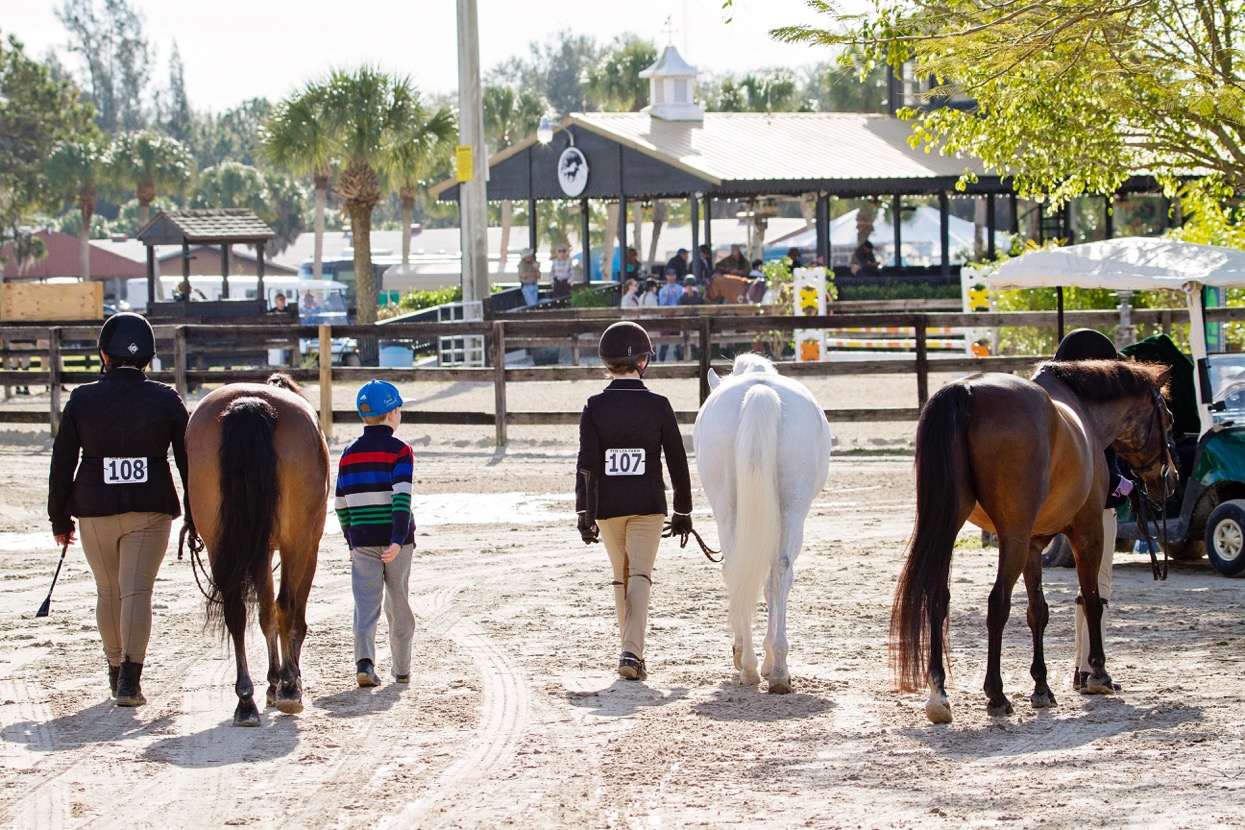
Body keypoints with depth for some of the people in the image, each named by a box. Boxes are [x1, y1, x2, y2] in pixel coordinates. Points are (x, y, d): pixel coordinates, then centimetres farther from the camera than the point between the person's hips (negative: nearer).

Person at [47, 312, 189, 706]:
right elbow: (188, 461, 1)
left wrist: (59, 519, 11)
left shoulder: (81, 400, -2)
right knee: (137, 590, -3)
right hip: (151, 510, -1)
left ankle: (116, 673, 27)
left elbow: (62, 464, 2)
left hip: (95, 511, 1)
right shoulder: (167, 400, -2)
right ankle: (130, 677, -17)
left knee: (108, 592, 16)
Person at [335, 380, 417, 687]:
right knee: (399, 604, 10)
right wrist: (399, 539, -21)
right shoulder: (400, 450, -6)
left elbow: (340, 504, 9)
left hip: (362, 541, 2)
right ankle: (401, 668, 17)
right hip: (395, 539, -2)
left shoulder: (349, 454, 7)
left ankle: (364, 659, -21)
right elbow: (401, 497, -17)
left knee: (366, 603, -1)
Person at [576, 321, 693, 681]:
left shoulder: (594, 407, -3)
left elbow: (586, 465, -9)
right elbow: (677, 463, 0)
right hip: (648, 505, -1)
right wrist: (683, 511, 10)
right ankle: (632, 652, -19)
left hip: (607, 507, 1)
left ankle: (630, 649, 23)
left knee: (621, 578, 16)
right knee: (640, 577, -3)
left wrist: (584, 513, -7)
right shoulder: (658, 406, -3)